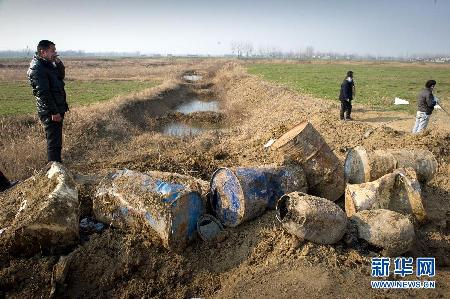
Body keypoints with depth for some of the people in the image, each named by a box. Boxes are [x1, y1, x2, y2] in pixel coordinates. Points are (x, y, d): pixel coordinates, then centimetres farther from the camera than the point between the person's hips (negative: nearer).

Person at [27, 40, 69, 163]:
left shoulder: (48, 64, 12)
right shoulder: (37, 68, -16)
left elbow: (61, 76, 21)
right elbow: (43, 93, -21)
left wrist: (58, 63, 3)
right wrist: (54, 112, -21)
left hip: (57, 109, 10)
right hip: (50, 112, -10)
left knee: (56, 140, 17)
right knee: (54, 142, -5)